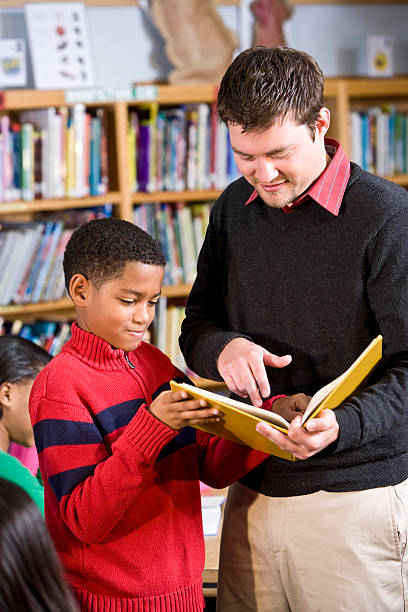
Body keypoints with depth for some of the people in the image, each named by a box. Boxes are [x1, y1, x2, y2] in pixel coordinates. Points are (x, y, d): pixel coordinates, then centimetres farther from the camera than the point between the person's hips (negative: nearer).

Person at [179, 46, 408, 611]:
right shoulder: (234, 210, 9)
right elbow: (196, 326, 15)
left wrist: (341, 426, -30)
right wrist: (222, 347, -8)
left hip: (354, 496, -5)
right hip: (253, 493, 5)